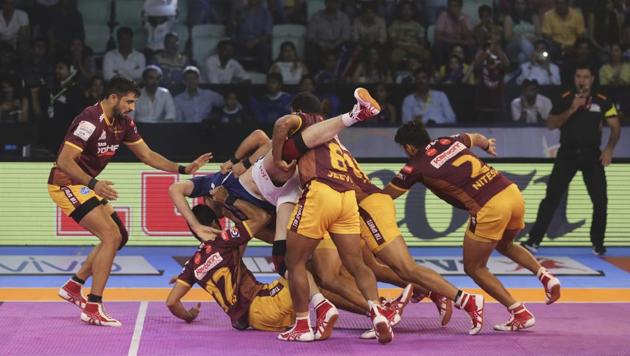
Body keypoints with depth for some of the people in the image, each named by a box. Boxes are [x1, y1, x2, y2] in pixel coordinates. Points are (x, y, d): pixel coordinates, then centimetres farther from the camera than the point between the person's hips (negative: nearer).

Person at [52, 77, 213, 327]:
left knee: (120, 237, 13)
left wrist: (184, 169, 5)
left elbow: (147, 155, 13)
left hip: (85, 184, 10)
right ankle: (93, 309, -17)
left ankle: (73, 287, 21)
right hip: (66, 184, -10)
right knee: (112, 235, -18)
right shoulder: (90, 121, -23)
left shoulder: (123, 123, 4)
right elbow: (64, 160, -28)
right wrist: (93, 183, -38)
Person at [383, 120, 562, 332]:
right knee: (505, 246, 35)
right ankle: (545, 276, 15)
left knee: (474, 268, 12)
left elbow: (384, 197, 12)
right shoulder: (449, 142, 18)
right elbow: (476, 138, 41)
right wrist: (488, 145, 64)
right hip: (512, 192, 7)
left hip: (488, 208, -7)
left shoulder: (416, 166, 2)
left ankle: (520, 314, 6)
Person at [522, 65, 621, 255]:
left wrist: (609, 149, -13)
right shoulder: (565, 99, 1)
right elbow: (551, 124, -5)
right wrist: (571, 110, -16)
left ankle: (598, 244, 10)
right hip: (567, 153, 0)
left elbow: (615, 127, 2)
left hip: (591, 154, 0)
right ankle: (534, 241, -1)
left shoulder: (602, 102, 1)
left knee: (600, 200, -4)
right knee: (551, 197, -3)